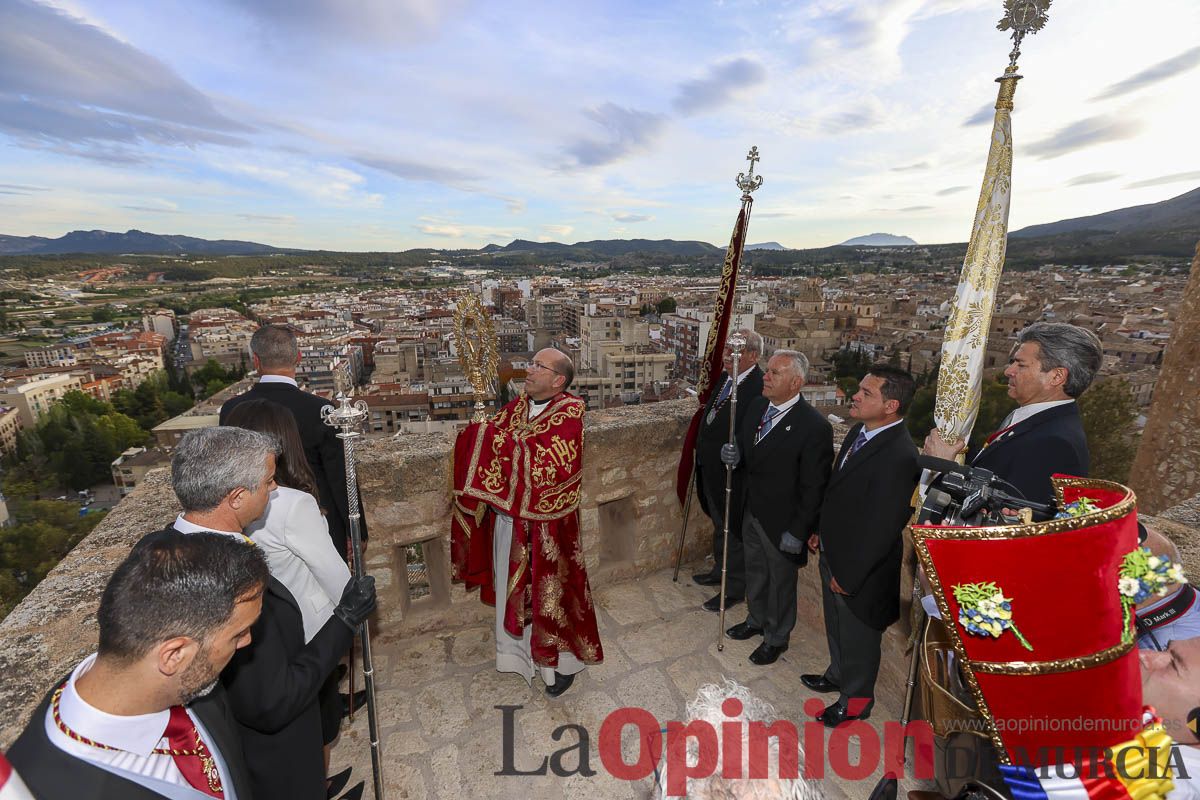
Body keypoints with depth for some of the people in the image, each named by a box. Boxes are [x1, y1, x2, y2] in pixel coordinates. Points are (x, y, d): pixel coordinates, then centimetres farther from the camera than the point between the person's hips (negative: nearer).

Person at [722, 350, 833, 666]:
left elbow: (814, 488, -20)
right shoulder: (756, 406, -4)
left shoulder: (815, 427, -25)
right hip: (752, 511, 6)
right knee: (755, 572, 26)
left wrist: (798, 533, -16)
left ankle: (776, 638, 42)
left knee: (780, 581, 17)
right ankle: (756, 620, 52)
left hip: (781, 522, -6)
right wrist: (735, 455, -13)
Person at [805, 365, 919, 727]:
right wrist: (822, 532, 13)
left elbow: (883, 527, -26)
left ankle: (856, 699, 44)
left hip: (861, 567, -8)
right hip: (833, 552, 8)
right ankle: (838, 674, 54)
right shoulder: (859, 431, -3)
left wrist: (848, 575, -18)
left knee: (858, 636, 18)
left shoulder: (899, 456, -31)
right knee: (836, 625, 29)